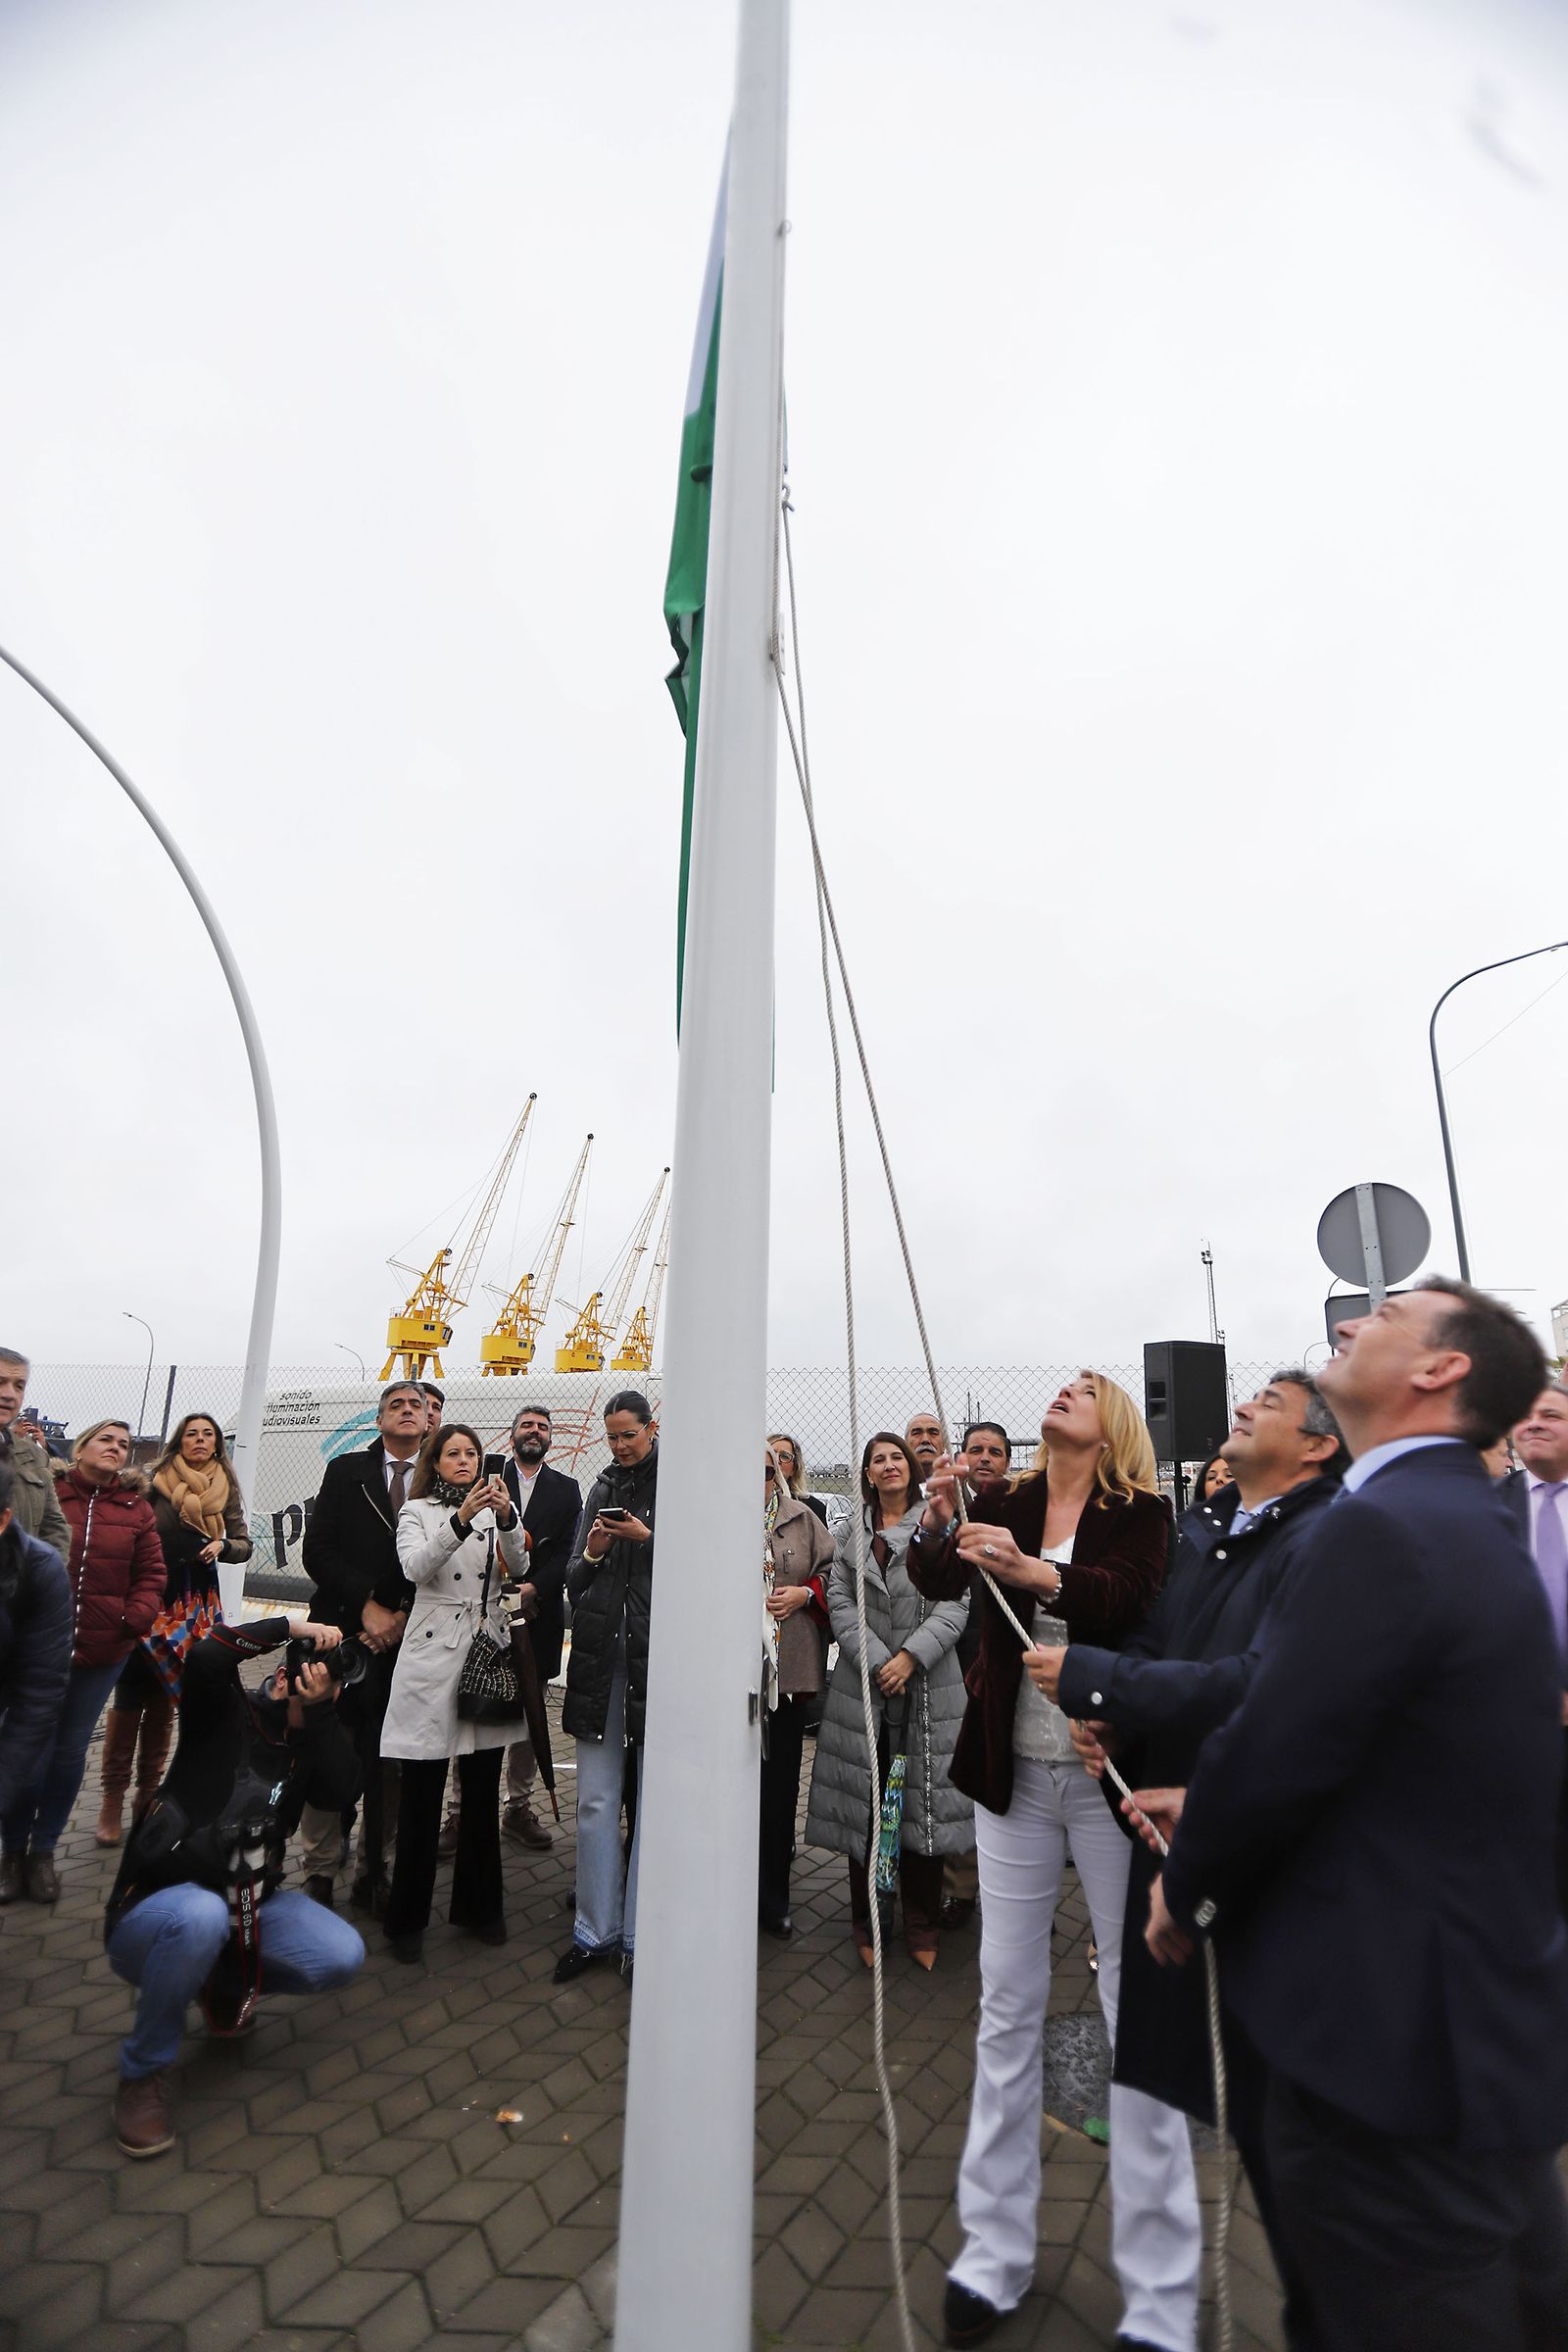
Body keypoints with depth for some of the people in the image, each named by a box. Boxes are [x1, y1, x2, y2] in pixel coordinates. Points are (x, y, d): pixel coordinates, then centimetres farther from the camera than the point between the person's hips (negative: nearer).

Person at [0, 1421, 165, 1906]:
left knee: (71, 1748, 12)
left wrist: (135, 1619, -8)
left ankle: (44, 1849, 29)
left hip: (102, 1649, 2)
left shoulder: (136, 1508, 3)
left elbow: (150, 1573, 4)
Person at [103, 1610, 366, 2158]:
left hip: (251, 1904, 5)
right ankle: (143, 2072, -12)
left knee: (341, 1956, -16)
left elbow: (343, 1789, -18)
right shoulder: (224, 1712, -11)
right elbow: (206, 1657, -34)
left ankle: (224, 1980, 14)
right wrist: (291, 1627, -28)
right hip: (155, 1904, -5)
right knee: (201, 1916, -40)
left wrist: (321, 1710, -26)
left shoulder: (309, 1743, 3)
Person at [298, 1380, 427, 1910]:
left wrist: (403, 1617, -7)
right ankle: (319, 1874, 21)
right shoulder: (345, 1471, 6)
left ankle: (374, 1875, 20)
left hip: (408, 1642, 0)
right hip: (344, 1633, 0)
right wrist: (367, 1606, -8)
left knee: (392, 1767, 5)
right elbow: (317, 1550, 0)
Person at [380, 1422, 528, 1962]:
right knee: (421, 1793, 2)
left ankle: (479, 1907, 26)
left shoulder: (497, 1508, 9)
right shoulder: (416, 1513, 4)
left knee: (483, 1791, 10)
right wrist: (462, 1520, -30)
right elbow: (415, 1567, -16)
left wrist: (507, 1519, -23)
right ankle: (407, 1918, 18)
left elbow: (519, 1569, -5)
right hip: (433, 1656, -2)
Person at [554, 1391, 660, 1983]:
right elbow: (574, 1579, 16)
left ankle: (640, 1937, 17)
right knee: (595, 1799, 9)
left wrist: (649, 1539, -14)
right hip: (602, 1654, 5)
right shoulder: (602, 1489, 14)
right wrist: (591, 1555, -5)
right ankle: (596, 1931, 23)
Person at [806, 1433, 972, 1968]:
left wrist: (912, 1656, -12)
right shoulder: (851, 1534, 9)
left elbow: (956, 1601, -3)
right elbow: (839, 1600, 2)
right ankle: (867, 1924, 22)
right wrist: (877, 1661, -10)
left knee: (922, 1802, 4)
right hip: (863, 1685, 2)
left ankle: (923, 1930, 20)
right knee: (863, 1802, 6)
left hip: (928, 1688, -1)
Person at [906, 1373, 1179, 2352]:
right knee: (1008, 2006, 12)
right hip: (1015, 1774, 3)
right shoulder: (1004, 1504, 3)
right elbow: (935, 1577, -11)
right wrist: (937, 1520, -30)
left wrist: (1033, 1572, -40)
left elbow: (1129, 1601, -25)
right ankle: (996, 2250, 28)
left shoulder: (1141, 1512, -7)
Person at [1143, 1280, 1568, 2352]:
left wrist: (1187, 1891, -4)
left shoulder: (1380, 1527, -25)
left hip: (1391, 2044, -9)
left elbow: (1270, 1752, -23)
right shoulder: (1476, 1526, 6)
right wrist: (1216, 1815, 9)